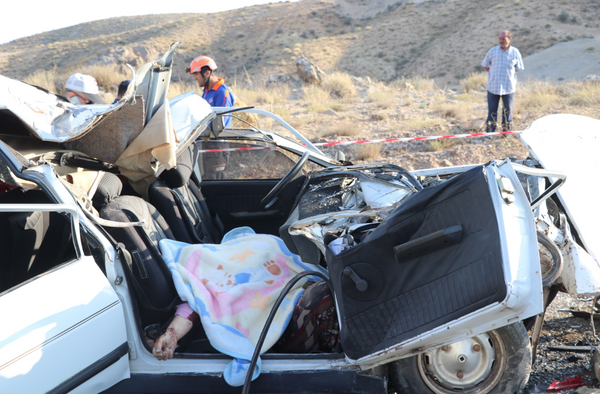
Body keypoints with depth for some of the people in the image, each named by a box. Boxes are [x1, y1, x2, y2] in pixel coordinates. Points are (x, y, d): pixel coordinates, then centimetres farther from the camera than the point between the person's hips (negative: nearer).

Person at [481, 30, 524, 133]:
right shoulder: (492, 51, 1)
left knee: (508, 111, 7)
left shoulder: (515, 52, -1)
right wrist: (494, 73, 5)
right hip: (493, 86, 1)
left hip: (508, 87, 0)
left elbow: (519, 69, 8)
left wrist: (508, 72, 4)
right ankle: (489, 134, 13)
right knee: (492, 111, 5)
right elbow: (484, 66, 12)